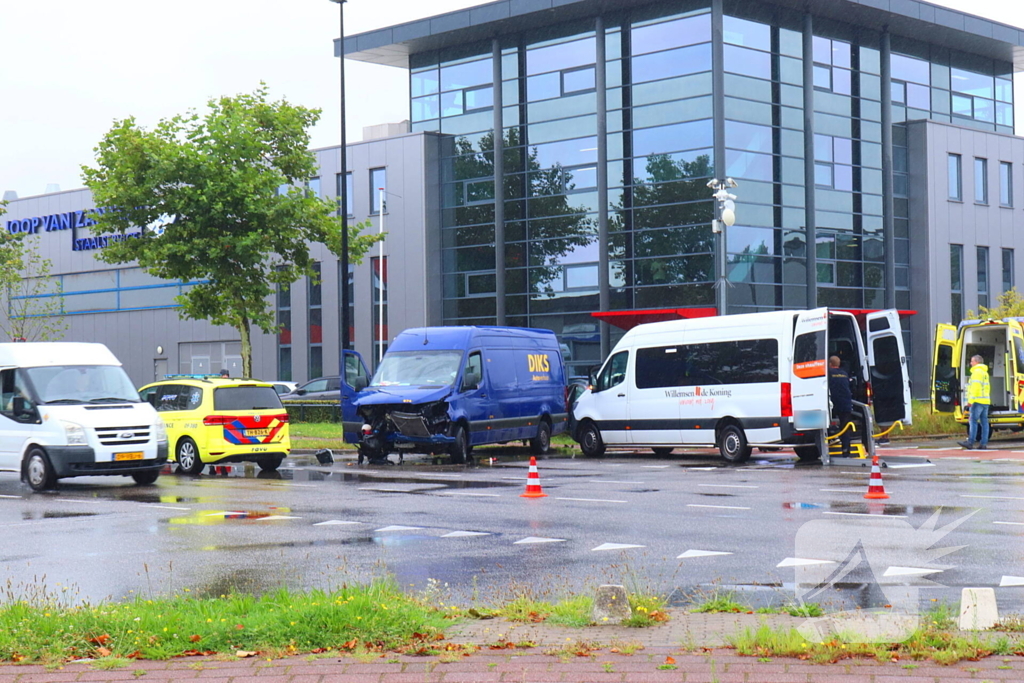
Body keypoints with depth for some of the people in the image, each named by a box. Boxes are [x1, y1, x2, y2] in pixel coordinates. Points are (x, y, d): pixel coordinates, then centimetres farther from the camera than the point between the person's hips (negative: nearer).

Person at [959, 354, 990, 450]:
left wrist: (971, 400, -20)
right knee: (984, 422, 6)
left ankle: (970, 442, -13)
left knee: (973, 421, -10)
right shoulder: (985, 372, 23)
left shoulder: (977, 372, -8)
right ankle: (984, 443, 3)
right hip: (986, 401, 9)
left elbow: (975, 387, -17)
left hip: (978, 401, -9)